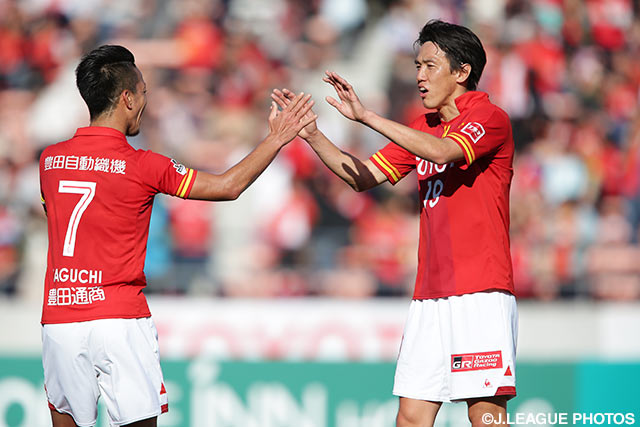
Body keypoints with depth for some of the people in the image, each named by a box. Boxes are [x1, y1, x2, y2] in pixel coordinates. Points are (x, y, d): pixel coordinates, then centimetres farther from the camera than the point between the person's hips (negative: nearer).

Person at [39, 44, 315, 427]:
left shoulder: (50, 160, 5)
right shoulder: (140, 165, -7)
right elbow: (228, 186, 1)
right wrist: (278, 138, 11)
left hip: (59, 317, 4)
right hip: (119, 317, -4)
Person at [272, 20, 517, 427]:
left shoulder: (491, 118, -5)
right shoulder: (422, 128, 20)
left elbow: (442, 152, -23)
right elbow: (363, 177, 20)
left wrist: (367, 116, -23)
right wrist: (312, 134, 8)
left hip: (481, 294, -7)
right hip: (429, 296, 7)